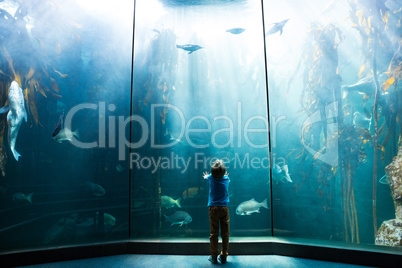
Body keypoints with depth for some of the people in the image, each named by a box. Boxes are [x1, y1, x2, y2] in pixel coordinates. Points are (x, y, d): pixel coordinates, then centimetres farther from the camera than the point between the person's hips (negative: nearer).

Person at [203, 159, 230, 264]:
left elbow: (205, 177, 24)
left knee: (214, 234, 3)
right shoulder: (226, 178, 1)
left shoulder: (211, 177, -1)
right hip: (224, 207, 1)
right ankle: (223, 257, 15)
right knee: (225, 234, 7)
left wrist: (205, 176, 47)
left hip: (213, 208, -1)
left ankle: (214, 257, 10)